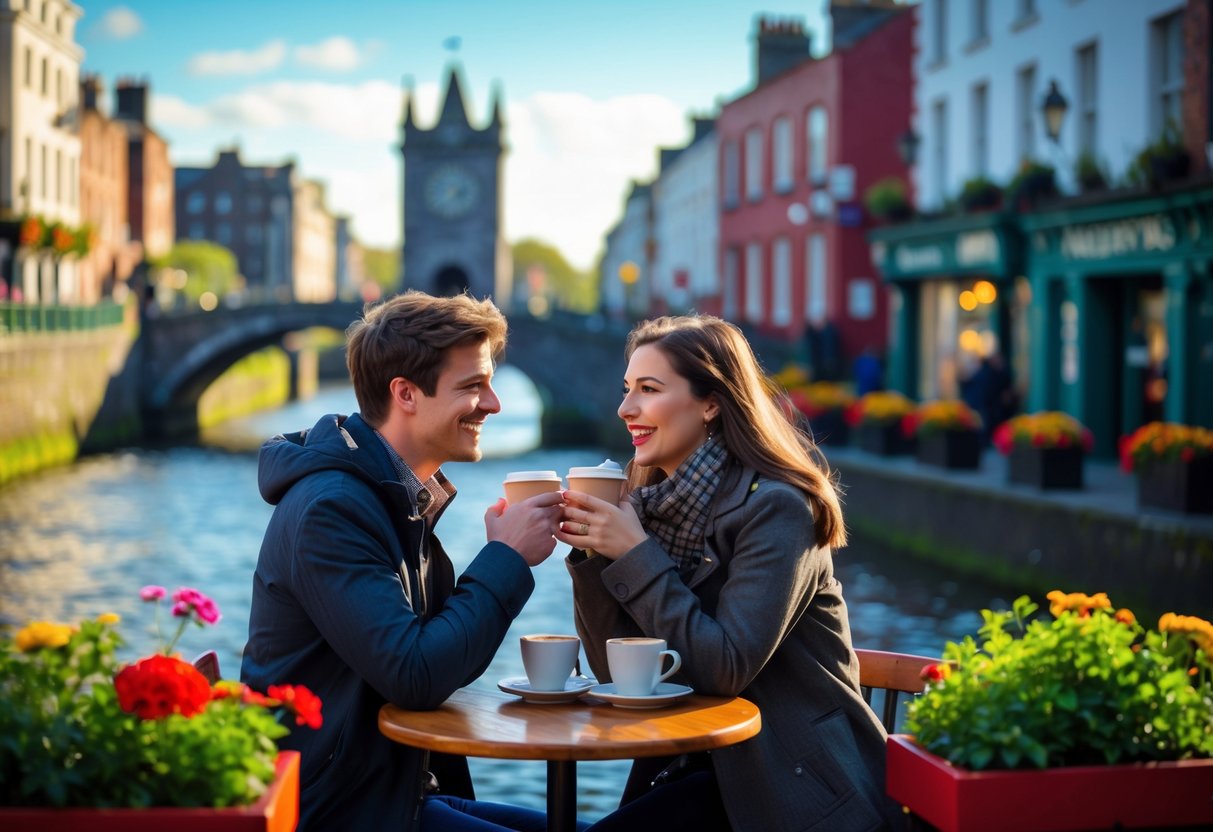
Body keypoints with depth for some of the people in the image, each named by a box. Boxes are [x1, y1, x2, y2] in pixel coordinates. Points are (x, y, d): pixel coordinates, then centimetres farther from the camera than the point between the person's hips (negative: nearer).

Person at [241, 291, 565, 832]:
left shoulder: (401, 498, 12)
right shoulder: (329, 509, -19)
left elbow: (437, 650, 10)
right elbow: (415, 678, -25)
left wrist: (502, 557, -4)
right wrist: (506, 559, -17)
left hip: (400, 786, 9)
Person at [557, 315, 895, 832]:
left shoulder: (776, 507, -15)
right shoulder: (654, 503, 5)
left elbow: (727, 668, -23)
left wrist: (635, 555, -22)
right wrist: (591, 554, -11)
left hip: (794, 783, -6)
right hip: (697, 762, 6)